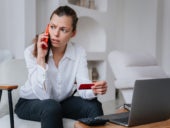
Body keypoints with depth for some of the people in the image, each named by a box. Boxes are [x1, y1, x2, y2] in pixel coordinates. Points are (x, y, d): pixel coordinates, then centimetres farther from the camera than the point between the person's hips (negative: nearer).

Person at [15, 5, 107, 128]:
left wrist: (94, 90, -43)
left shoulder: (79, 52, -11)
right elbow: (43, 96, -27)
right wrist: (41, 58, -33)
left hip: (62, 101, 3)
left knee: (94, 106, -22)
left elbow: (83, 88, -20)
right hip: (30, 103, -2)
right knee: (52, 107, -35)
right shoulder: (32, 51, -20)